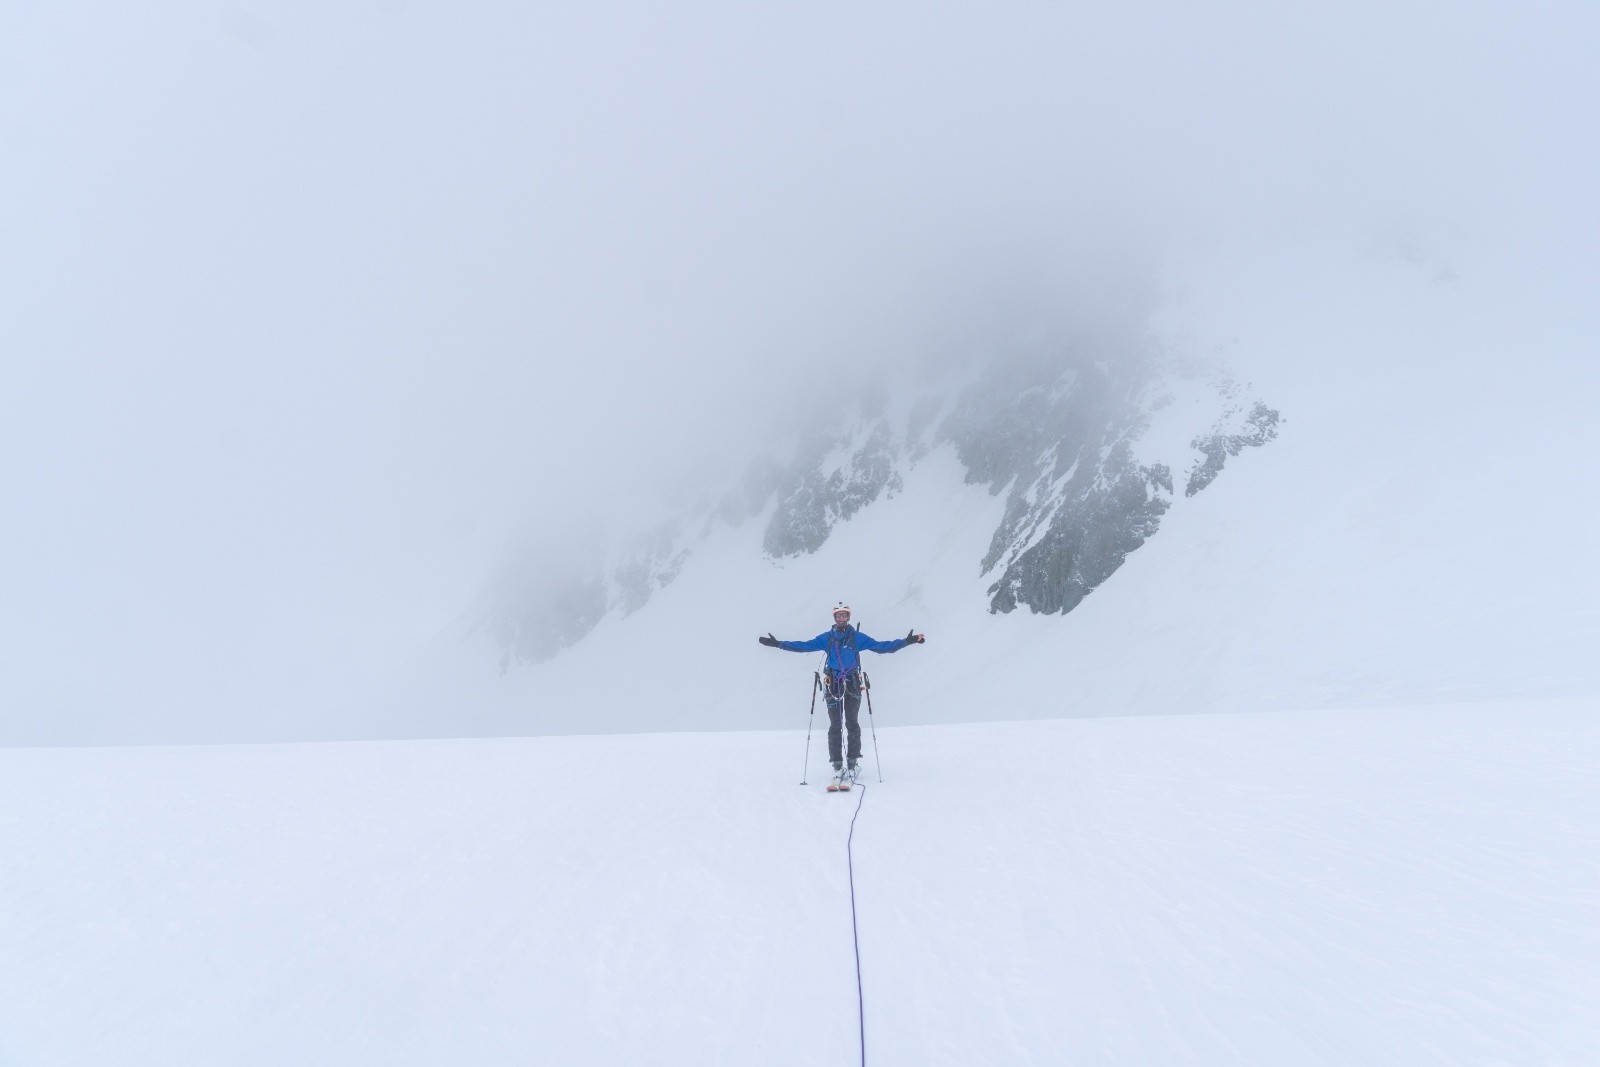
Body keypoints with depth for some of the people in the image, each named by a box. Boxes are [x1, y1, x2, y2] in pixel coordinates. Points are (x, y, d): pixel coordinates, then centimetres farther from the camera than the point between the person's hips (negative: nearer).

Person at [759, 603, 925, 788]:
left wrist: (907, 641, -7)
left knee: (852, 724, -1)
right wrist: (778, 644, -1)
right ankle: (838, 766, 1)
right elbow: (804, 646, 6)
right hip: (833, 684, 1)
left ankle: (853, 763, 7)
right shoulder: (826, 638, 7)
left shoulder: (857, 637, 4)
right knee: (835, 726, -1)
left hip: (852, 684, -1)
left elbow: (882, 646, 1)